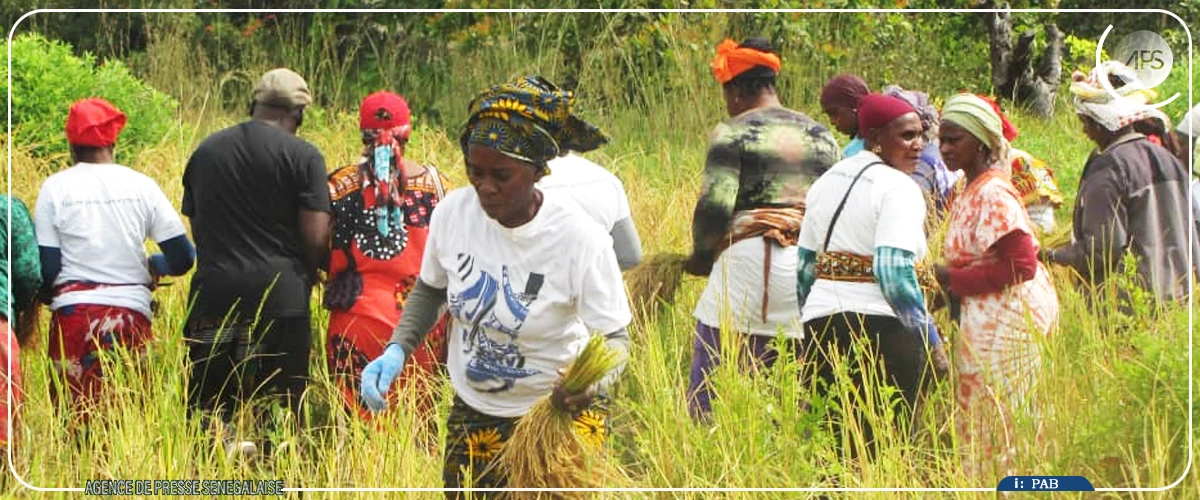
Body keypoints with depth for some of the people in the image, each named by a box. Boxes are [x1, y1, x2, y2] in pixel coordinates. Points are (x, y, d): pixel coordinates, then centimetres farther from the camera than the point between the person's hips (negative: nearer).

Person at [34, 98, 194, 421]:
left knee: (75, 417, 1)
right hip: (131, 313, 1)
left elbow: (46, 269, -3)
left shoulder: (55, 188, -1)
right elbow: (182, 258, 3)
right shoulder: (140, 185, 3)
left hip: (74, 313, -1)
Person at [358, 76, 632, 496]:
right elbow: (430, 289, 7)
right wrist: (396, 351, -10)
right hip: (472, 413, 4)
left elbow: (614, 338, -17)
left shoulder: (580, 239, -23)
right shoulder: (453, 212, -12)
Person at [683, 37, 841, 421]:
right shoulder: (822, 136, 17)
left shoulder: (733, 133, 0)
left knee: (709, 389, -1)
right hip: (812, 270, 6)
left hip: (749, 260, -5)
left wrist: (701, 256, 4)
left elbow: (715, 205, -11)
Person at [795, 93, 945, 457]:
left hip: (819, 322, 7)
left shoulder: (827, 181, 15)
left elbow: (804, 267, 19)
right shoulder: (898, 188, -9)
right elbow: (894, 272, -19)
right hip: (882, 328, -7)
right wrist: (932, 342, -14)